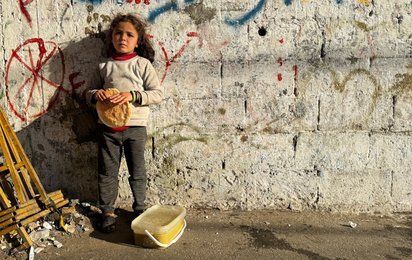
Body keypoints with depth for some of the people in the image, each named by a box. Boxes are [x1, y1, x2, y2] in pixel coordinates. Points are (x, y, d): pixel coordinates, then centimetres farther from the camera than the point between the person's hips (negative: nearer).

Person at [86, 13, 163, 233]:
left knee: (137, 172, 10)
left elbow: (157, 93, -7)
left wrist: (133, 95, -21)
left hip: (135, 126, -2)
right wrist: (95, 94, -10)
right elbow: (89, 93, 14)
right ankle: (107, 212, 23)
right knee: (107, 172, 8)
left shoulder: (142, 64, -2)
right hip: (107, 126, 2)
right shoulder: (105, 66, 7)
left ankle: (139, 208, 28)